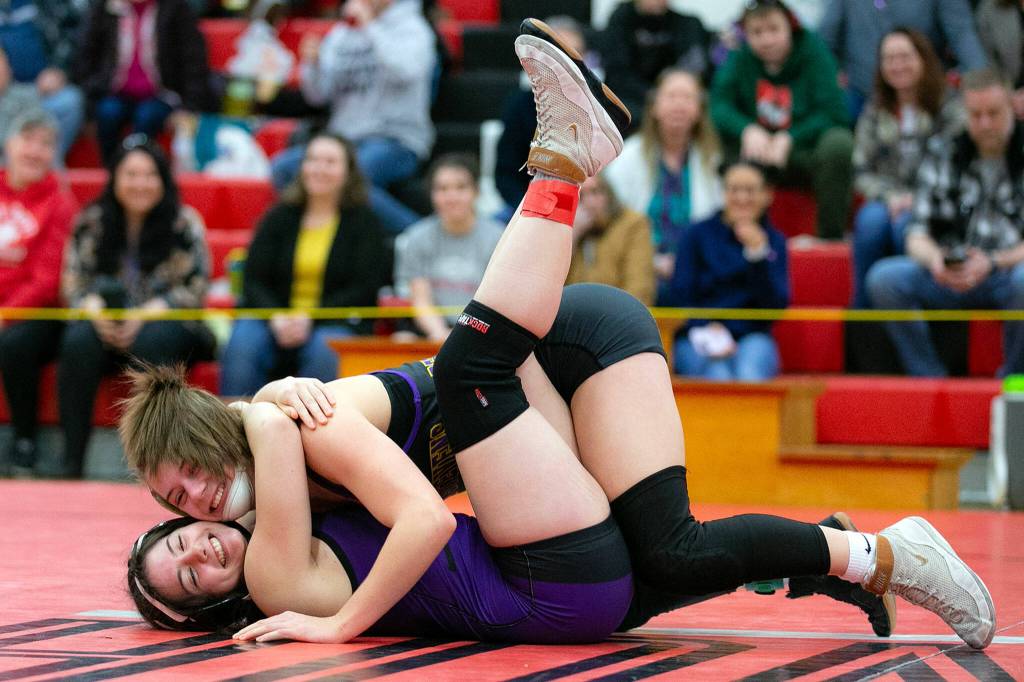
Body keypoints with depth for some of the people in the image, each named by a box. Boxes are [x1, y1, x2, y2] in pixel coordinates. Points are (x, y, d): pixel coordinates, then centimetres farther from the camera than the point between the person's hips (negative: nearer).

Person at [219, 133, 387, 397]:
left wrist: (311, 319, -14)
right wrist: (275, 318, -15)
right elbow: (254, 280, 6)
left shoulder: (364, 221, 6)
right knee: (241, 347, -29)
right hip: (274, 320, 2)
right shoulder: (280, 215, 12)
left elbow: (364, 289, -2)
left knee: (325, 351, -36)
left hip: (335, 324, -2)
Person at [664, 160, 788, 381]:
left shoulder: (774, 241, 12)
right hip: (699, 338, -1)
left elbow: (777, 305, -1)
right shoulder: (698, 235, 8)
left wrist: (759, 253, -12)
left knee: (750, 376, -33)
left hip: (752, 338, 1)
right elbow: (679, 297, 2)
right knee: (719, 376, -33)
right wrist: (709, 329, -17)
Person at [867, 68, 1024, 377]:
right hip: (951, 276, 3)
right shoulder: (943, 153, 5)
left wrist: (993, 262, -28)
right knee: (884, 278, -23)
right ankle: (931, 379, -12)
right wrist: (934, 259, -22)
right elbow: (918, 233, 1)